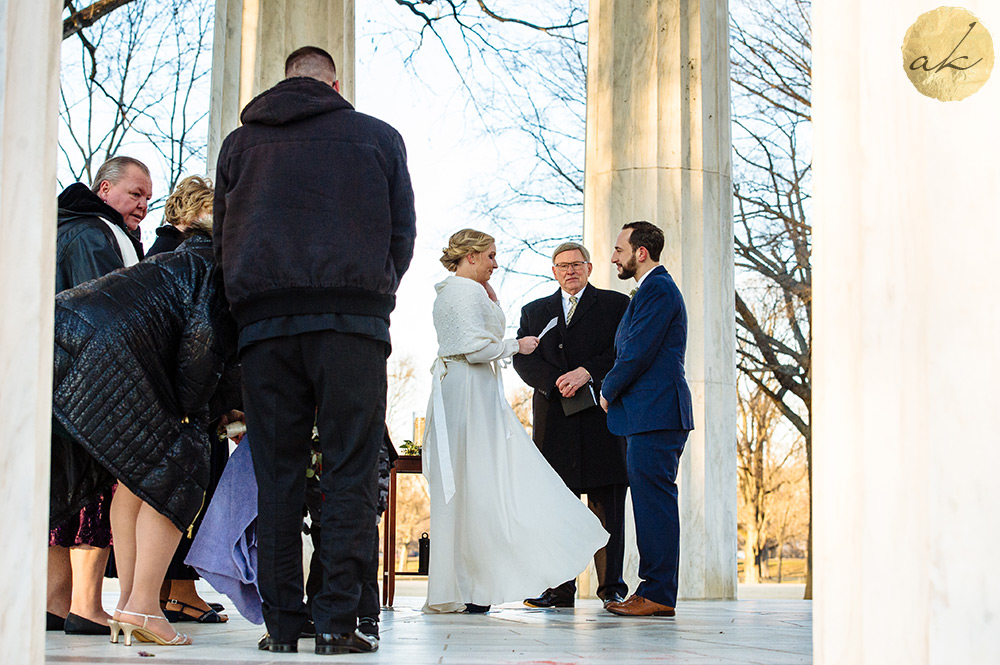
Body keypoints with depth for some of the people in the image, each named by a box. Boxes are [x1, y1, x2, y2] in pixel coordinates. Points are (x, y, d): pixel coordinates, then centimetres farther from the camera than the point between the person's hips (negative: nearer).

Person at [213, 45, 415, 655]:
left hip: (264, 323, 2)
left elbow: (222, 239, 20)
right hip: (354, 320, -2)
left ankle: (282, 622, 2)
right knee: (351, 473, -2)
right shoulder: (379, 137, 14)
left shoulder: (239, 143, 19)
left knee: (277, 475, 4)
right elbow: (403, 235, 14)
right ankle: (338, 619, -8)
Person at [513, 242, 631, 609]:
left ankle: (611, 587, 0)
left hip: (601, 415, -2)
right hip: (553, 419, 3)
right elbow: (523, 359, 7)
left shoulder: (615, 304, 12)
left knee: (607, 506, -3)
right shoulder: (534, 311, 20)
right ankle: (561, 588, 3)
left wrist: (587, 372, -15)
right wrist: (556, 382, -10)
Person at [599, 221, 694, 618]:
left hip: (655, 414, -11)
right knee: (651, 501, 10)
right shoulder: (655, 288, 24)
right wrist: (614, 391, 12)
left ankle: (658, 595, -9)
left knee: (654, 500, -10)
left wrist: (608, 392, -3)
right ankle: (656, 588, 13)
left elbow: (638, 353, -15)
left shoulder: (657, 289, -10)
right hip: (651, 416, 11)